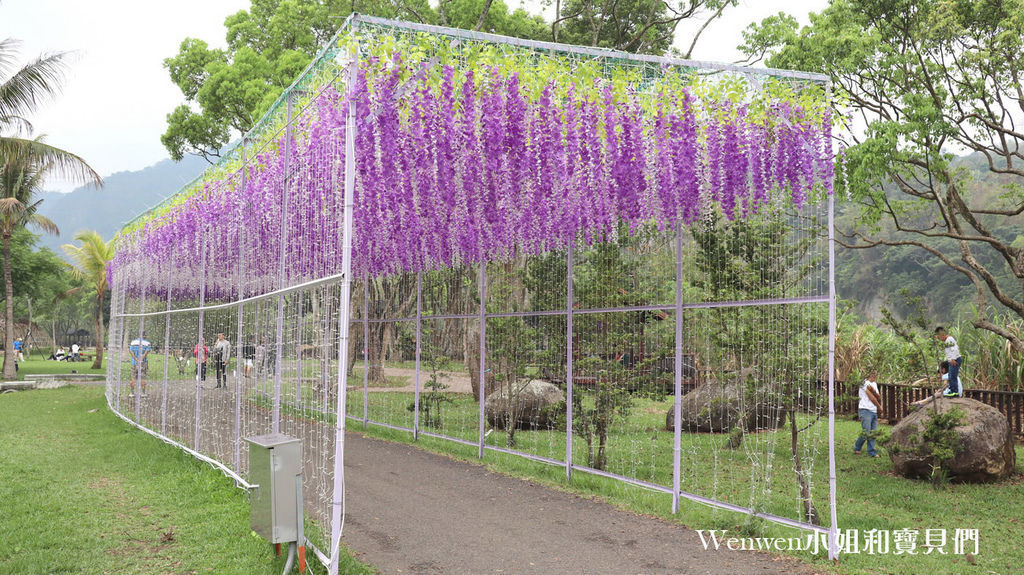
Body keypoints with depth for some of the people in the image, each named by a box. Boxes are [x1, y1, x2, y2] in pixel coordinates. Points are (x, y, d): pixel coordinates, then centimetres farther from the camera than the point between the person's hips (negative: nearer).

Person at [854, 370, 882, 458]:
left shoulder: (874, 384, 19)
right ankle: (856, 449, 5)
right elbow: (872, 399, -8)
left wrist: (873, 391, -12)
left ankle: (872, 452, 5)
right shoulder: (865, 384, -7)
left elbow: (879, 398, 7)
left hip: (874, 412, 8)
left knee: (873, 433, 3)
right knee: (866, 433, -12)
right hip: (865, 411, -8)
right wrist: (879, 406, 7)